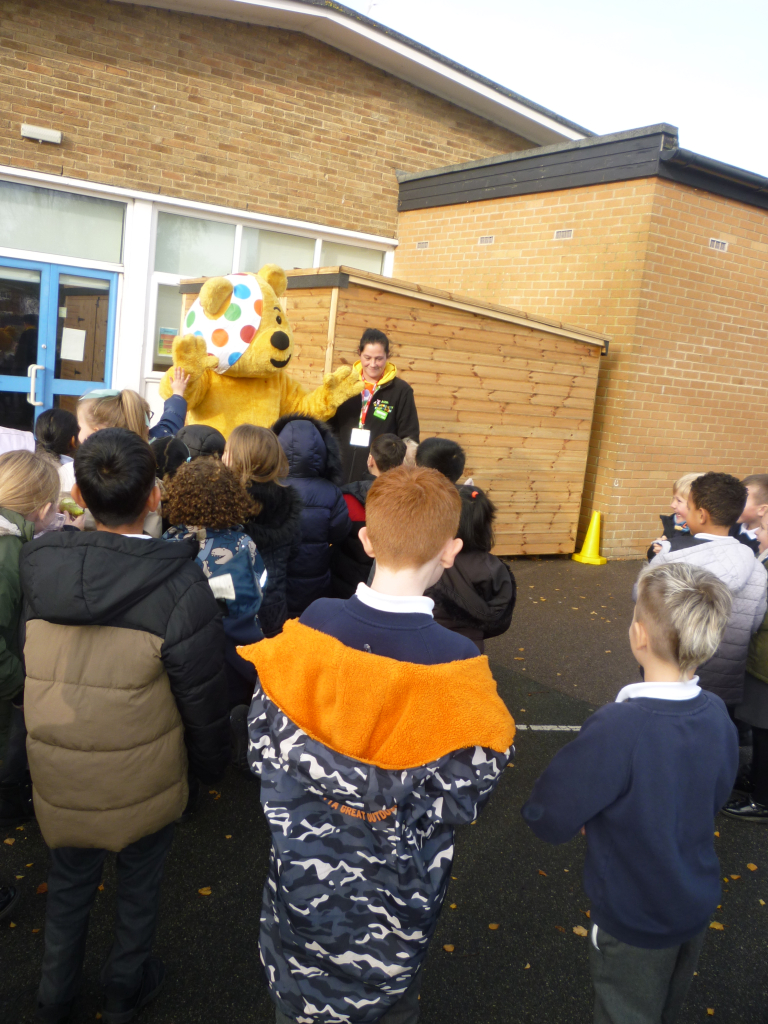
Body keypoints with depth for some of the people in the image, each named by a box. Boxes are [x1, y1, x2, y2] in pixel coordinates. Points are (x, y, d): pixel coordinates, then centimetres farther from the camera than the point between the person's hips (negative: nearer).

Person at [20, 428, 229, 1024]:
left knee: (70, 880, 27)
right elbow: (203, 703, -16)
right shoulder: (181, 588, -26)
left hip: (60, 777, 3)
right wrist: (211, 766, 0)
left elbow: (25, 672, -1)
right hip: (144, 780, -3)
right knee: (140, 879, 24)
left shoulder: (38, 567, -14)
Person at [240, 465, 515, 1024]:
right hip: (396, 894, -1)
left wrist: (308, 794, 1)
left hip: (303, 874, 2)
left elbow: (264, 747, -13)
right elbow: (464, 797, -20)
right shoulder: (457, 667, -29)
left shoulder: (310, 629, -23)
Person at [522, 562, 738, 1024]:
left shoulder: (617, 728, -37)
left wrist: (599, 814, -8)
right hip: (697, 905, 6)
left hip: (633, 920, -5)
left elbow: (549, 819, -28)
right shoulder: (718, 716, -16)